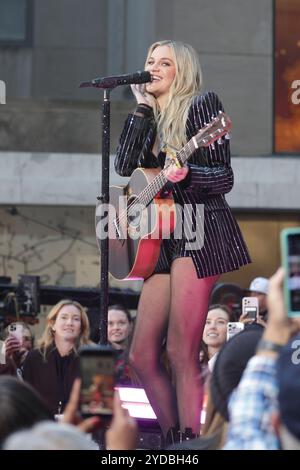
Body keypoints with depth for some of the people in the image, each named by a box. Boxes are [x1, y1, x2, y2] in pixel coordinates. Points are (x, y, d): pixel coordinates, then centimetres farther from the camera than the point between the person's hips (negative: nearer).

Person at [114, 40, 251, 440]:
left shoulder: (202, 104, -1)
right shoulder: (152, 120, 20)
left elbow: (223, 178, -6)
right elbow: (124, 167, 4)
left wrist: (185, 174, -26)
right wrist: (142, 108, 5)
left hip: (200, 229, -8)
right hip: (163, 239, 8)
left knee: (180, 353, -15)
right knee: (142, 356, 4)